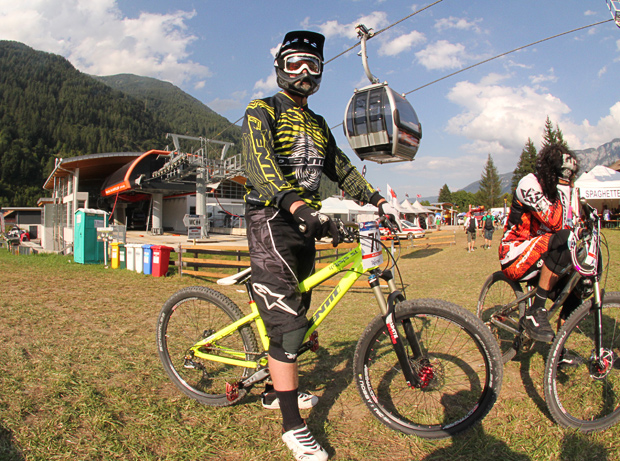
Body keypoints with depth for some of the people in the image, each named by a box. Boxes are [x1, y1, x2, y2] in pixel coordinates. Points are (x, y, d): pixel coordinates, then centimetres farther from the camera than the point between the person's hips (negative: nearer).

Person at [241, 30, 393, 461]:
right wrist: (298, 205, -38)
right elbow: (259, 162, -22)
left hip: (304, 226, 8)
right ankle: (293, 426, 2)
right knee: (287, 321, -10)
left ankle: (277, 390, 34)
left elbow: (341, 168, 24)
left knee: (296, 313, 14)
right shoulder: (262, 111, -3)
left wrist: (377, 200, 11)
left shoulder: (318, 124, 21)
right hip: (271, 221, -7)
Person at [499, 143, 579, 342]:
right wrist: (560, 186, -23)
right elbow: (555, 223, -25)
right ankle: (535, 312, -27)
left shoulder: (568, 192, 8)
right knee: (564, 239, -31)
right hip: (516, 257, -8)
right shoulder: (530, 184, -15)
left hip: (543, 256, 8)